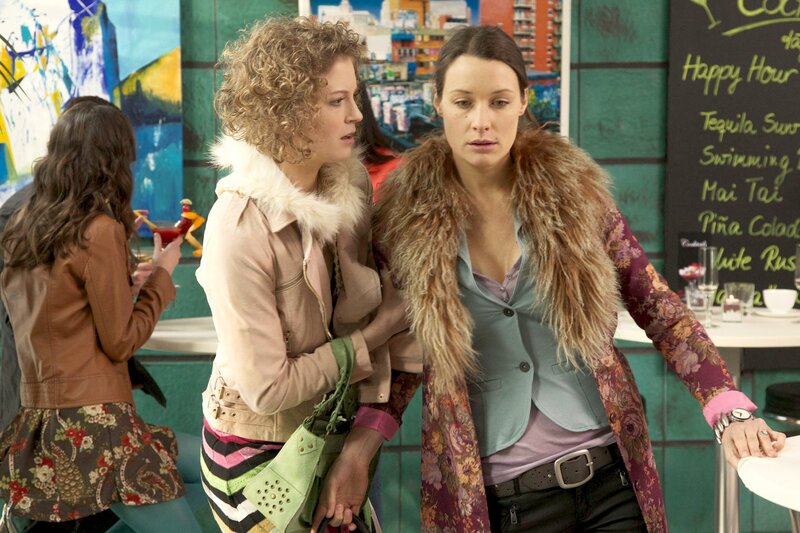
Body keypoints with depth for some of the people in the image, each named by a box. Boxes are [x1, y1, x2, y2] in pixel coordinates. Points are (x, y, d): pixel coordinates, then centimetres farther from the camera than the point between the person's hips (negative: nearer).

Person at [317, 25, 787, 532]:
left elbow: (657, 307, 1)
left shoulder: (573, 187, -3)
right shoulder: (408, 215, -5)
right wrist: (360, 444, -9)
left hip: (611, 475, 1)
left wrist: (731, 409, -9)